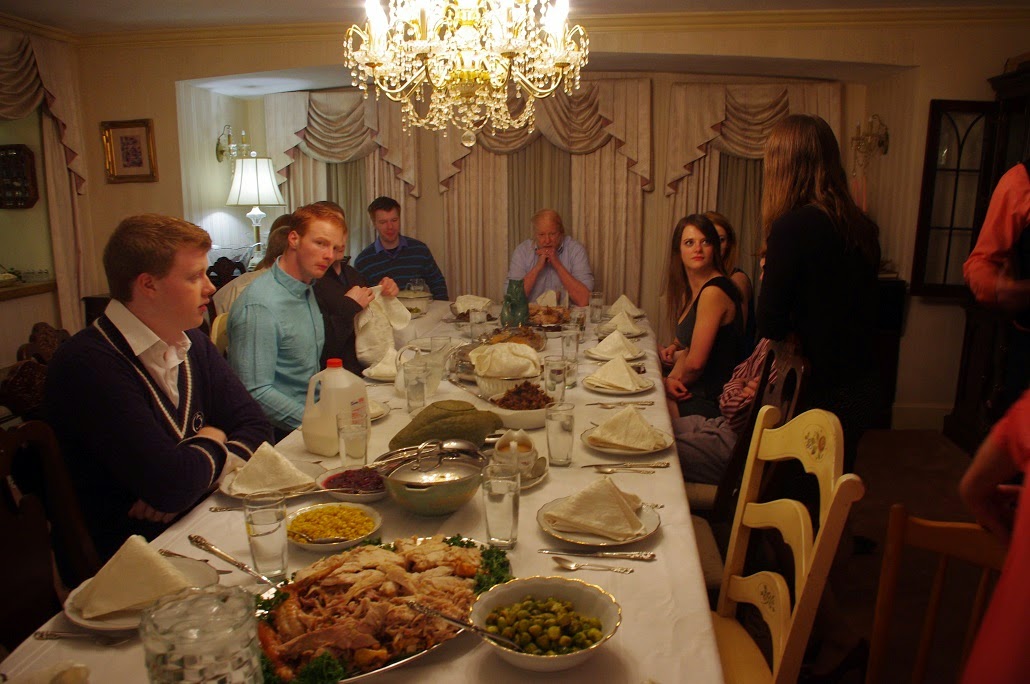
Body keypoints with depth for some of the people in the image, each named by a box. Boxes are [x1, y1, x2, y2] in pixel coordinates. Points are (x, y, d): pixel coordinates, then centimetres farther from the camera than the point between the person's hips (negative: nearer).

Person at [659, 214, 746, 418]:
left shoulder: (714, 291, -21)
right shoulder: (691, 289, 8)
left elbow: (695, 362, -20)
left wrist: (673, 380, -1)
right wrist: (674, 347, -5)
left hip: (711, 401, -8)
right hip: (698, 391, 8)